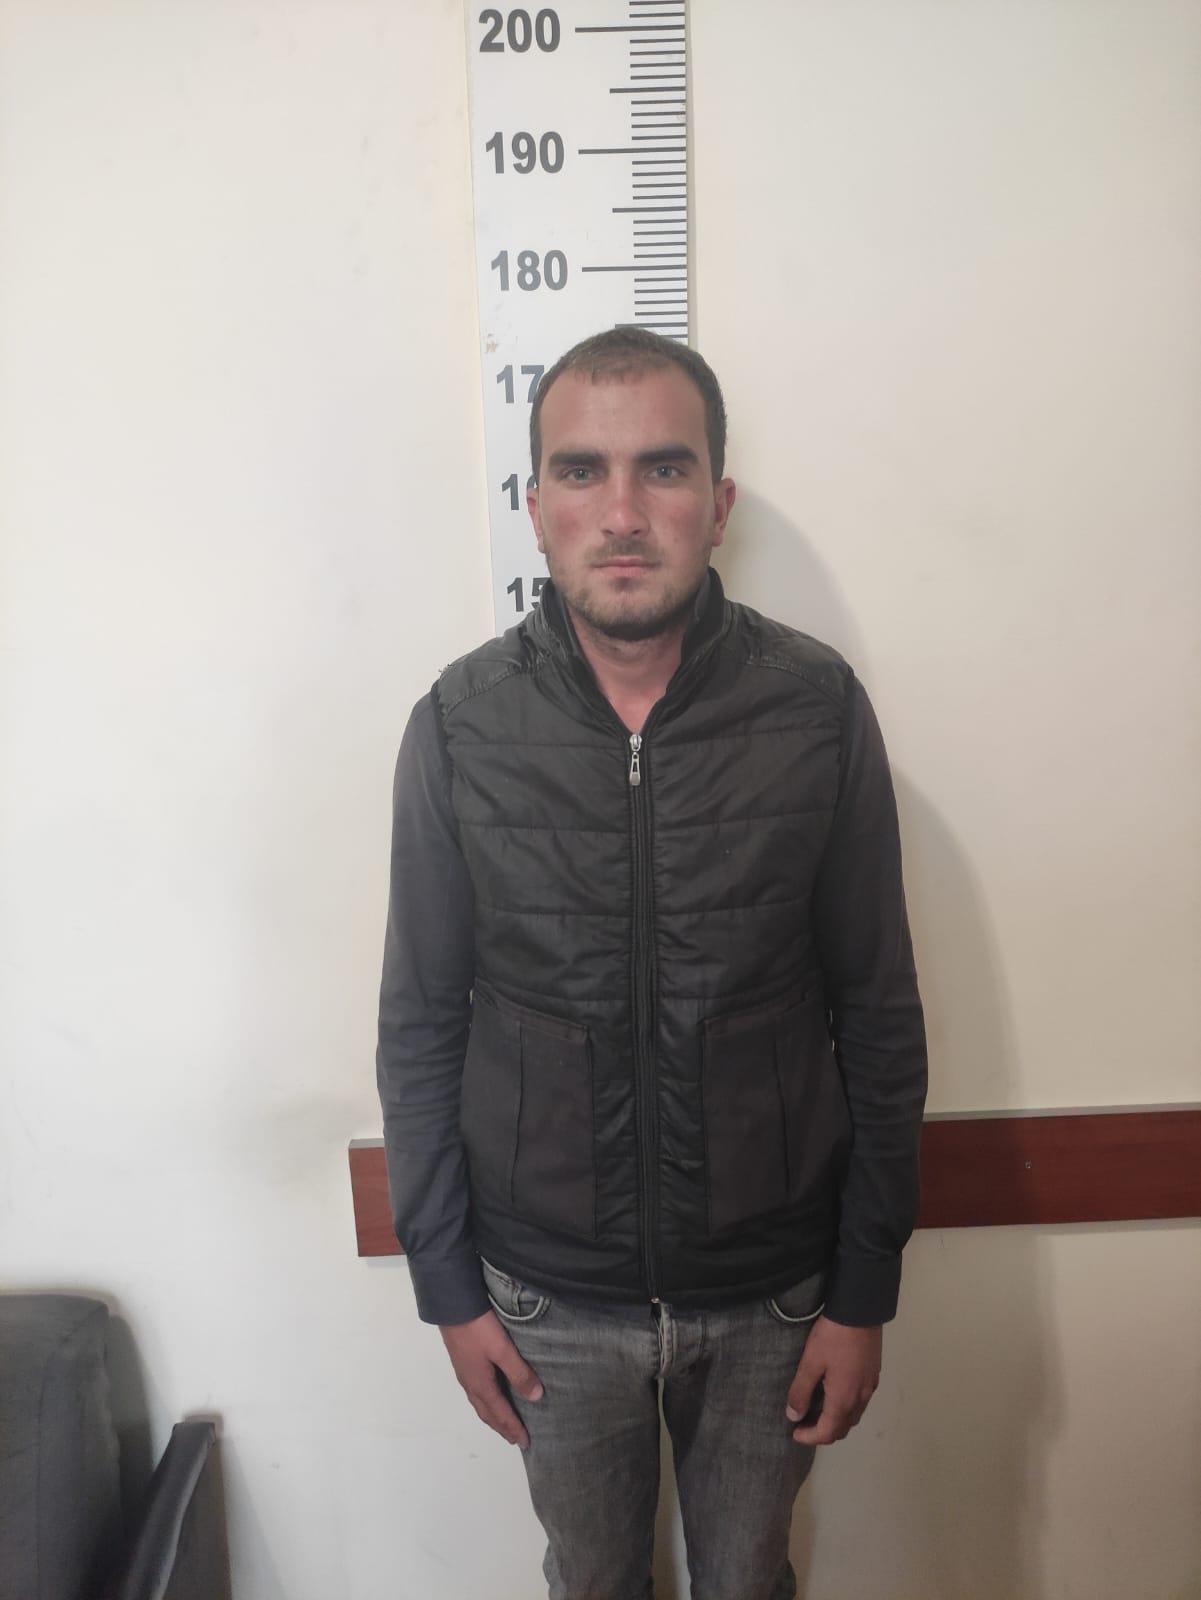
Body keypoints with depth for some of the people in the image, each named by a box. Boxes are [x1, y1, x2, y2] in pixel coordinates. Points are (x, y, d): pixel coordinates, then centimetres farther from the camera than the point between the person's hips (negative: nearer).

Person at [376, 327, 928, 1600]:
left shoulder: (818, 709, -14)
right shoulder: (460, 724, -13)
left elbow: (878, 1023, -6)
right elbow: (421, 1029, -4)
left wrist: (863, 1294, -2)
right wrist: (448, 1288, 0)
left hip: (772, 1293, 0)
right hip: (550, 1297, 1)